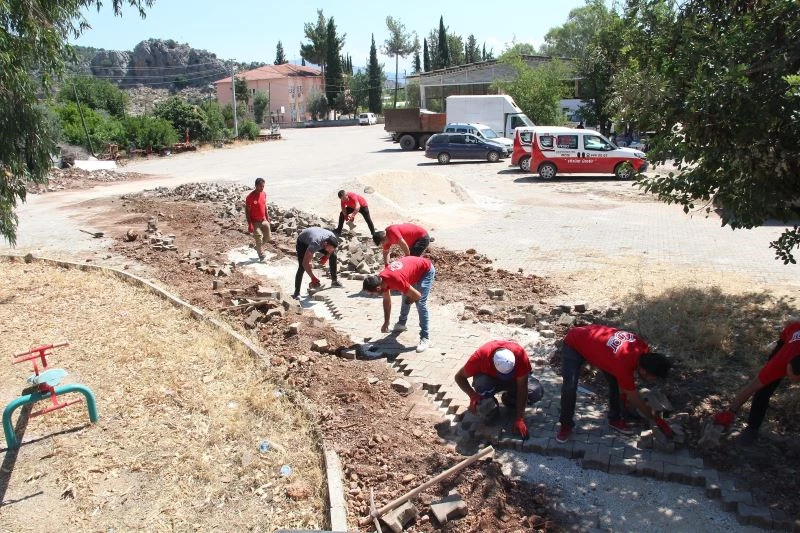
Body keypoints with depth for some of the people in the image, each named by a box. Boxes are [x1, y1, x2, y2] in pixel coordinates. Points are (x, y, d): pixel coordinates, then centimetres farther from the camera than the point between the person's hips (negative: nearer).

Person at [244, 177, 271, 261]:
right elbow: (247, 211, -16)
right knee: (259, 239, -3)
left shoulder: (264, 194, 1)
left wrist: (267, 217, 16)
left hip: (263, 220, 6)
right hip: (255, 222, -6)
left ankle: (258, 247, 37)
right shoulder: (250, 197, -19)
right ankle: (261, 257, 11)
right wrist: (249, 225, -19)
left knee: (268, 238, 11)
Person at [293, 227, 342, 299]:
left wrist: (327, 256, -17)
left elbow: (332, 249, -2)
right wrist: (313, 278, -45)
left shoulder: (332, 238, -30)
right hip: (303, 241, -6)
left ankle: (334, 280, 9)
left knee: (333, 256, -5)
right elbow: (305, 263, -46)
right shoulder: (315, 244, -47)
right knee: (302, 267, -21)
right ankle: (296, 293, -17)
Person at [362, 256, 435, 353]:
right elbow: (387, 300, 4)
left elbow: (417, 295, -29)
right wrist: (386, 323, 9)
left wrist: (409, 300, -6)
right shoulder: (381, 279, -13)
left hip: (427, 270, -8)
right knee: (406, 297, 19)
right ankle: (401, 323, 42)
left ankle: (425, 338, -12)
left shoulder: (396, 280, -39)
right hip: (415, 267, 8)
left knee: (420, 303, -16)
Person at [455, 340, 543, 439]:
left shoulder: (520, 355, -36)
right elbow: (459, 376, -22)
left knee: (536, 392, -26)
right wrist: (472, 395, -38)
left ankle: (509, 399, 4)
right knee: (482, 385, -36)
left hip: (514, 379, 1)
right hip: (490, 378, -1)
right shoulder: (481, 356, -36)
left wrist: (519, 419, -30)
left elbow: (522, 389, -29)